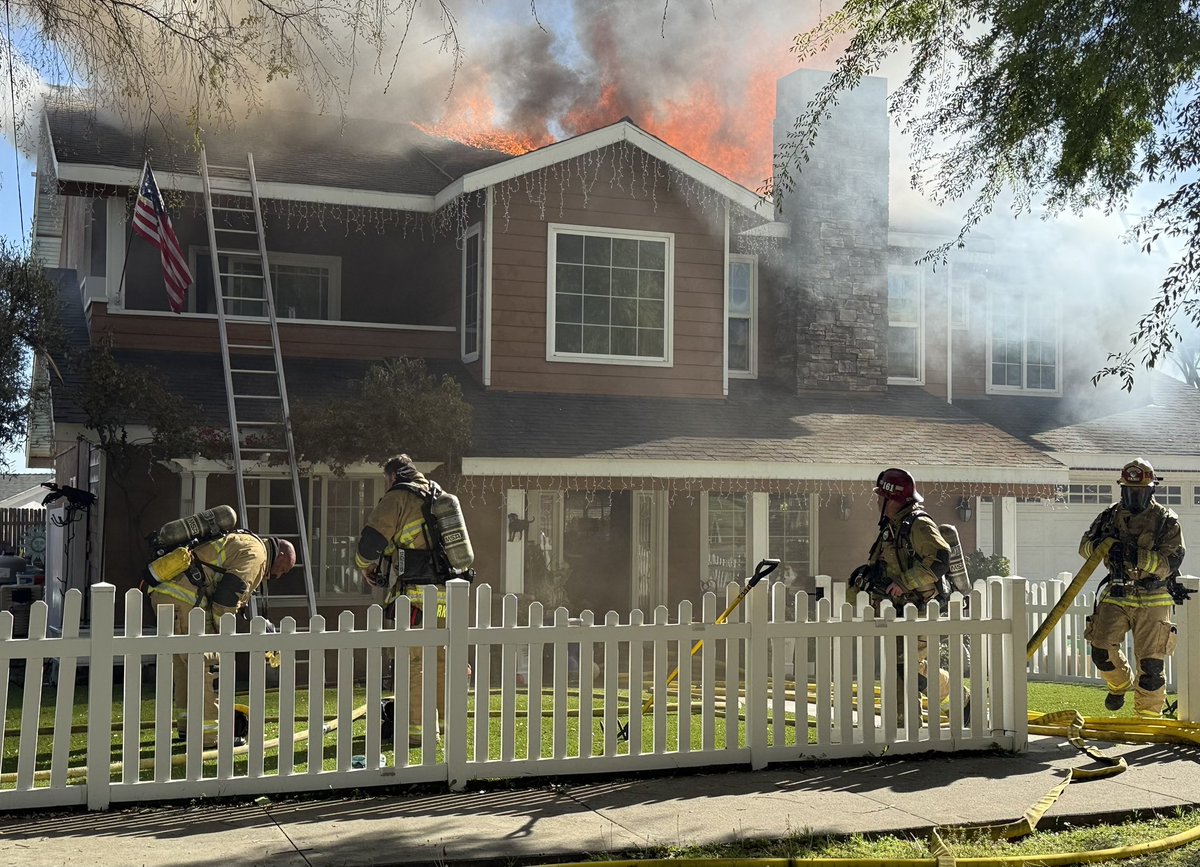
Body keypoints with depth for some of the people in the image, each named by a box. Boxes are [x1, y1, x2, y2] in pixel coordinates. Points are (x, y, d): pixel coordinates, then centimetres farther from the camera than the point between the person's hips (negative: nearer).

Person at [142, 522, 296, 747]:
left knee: (184, 661, 21)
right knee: (207, 664, -5)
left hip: (162, 593, 10)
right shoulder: (255, 553, -3)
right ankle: (209, 734, -1)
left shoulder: (239, 543, 29)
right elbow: (228, 594, -13)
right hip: (183, 600, -10)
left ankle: (187, 723, 30)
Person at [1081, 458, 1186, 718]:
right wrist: (1099, 544, -18)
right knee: (1102, 650, -5)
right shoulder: (1111, 515, 7)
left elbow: (1171, 562, -14)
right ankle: (1120, 683, 28)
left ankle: (1148, 719, 11)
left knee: (1150, 663, -2)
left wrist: (1138, 555, -29)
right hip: (1116, 596, 3)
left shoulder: (1166, 520, -4)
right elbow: (1084, 545, 6)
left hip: (1152, 601, -3)